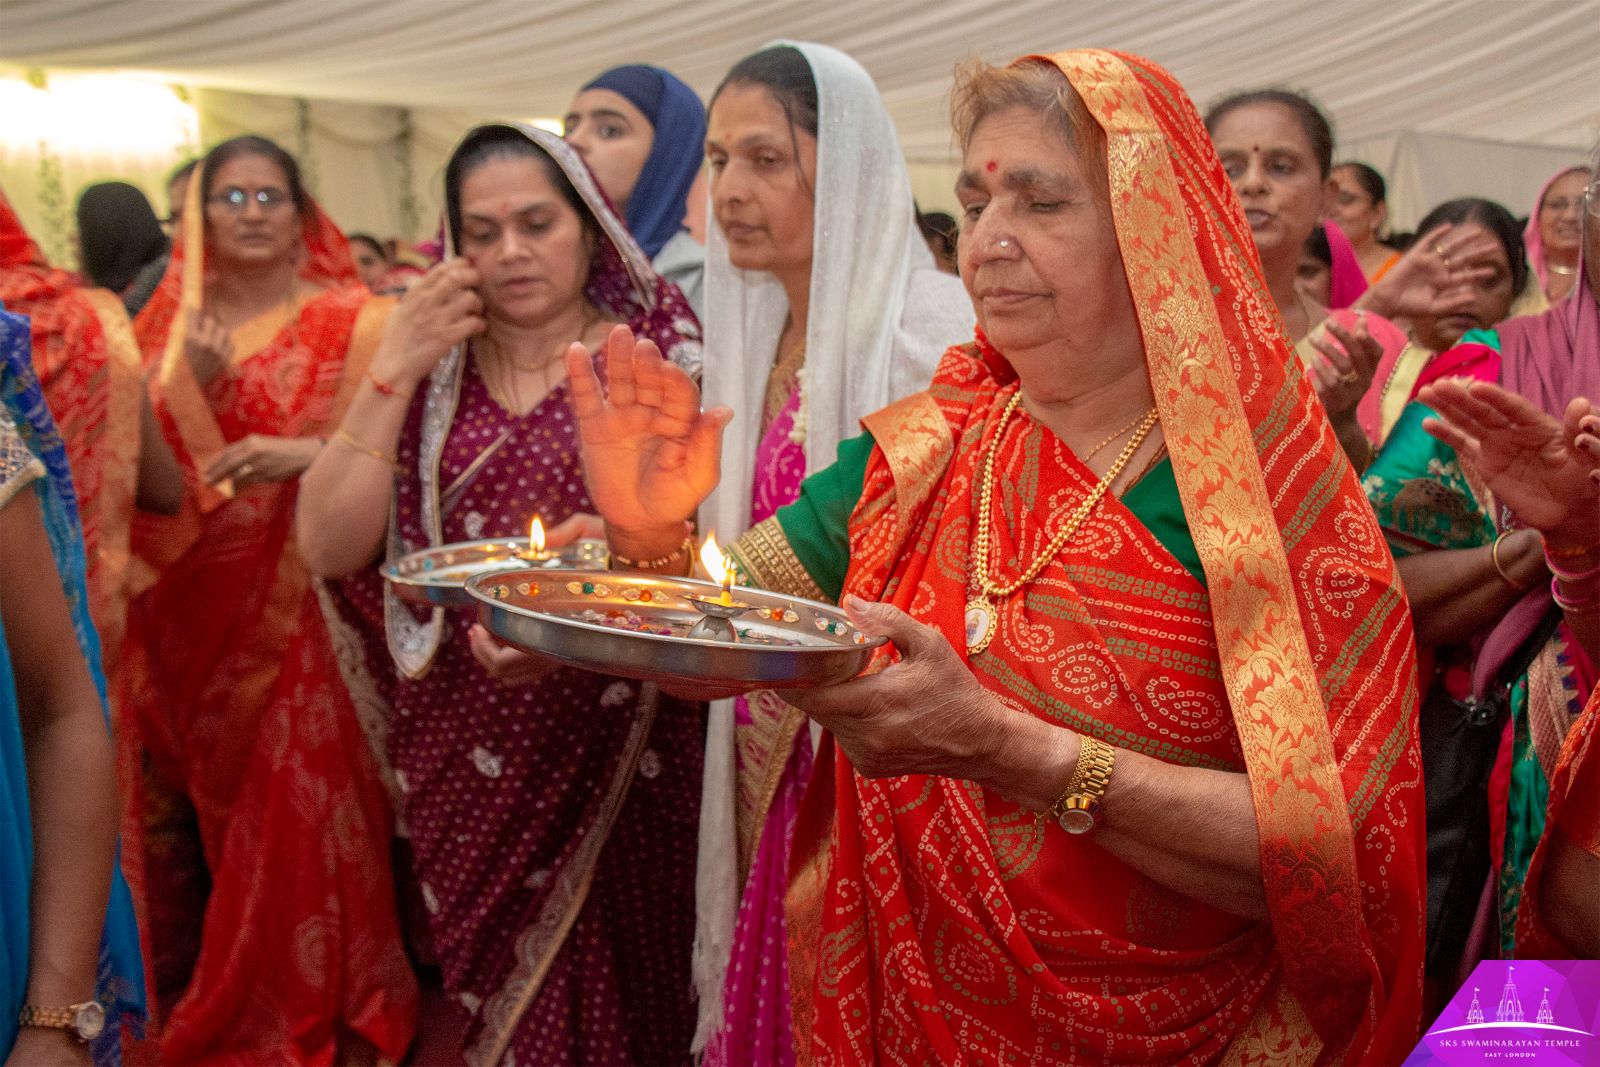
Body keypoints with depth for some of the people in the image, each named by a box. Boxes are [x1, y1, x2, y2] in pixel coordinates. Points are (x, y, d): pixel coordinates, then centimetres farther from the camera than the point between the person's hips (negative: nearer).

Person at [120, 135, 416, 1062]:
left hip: (298, 610, -4)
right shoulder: (171, 323, 12)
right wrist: (190, 378, -10)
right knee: (186, 806, 7)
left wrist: (301, 454, -25)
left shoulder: (349, 320, 0)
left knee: (296, 805, -3)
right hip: (185, 611, 4)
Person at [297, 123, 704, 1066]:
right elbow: (330, 547, -3)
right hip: (465, 752, 3)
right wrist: (393, 372, -8)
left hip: (614, 747, -2)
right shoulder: (428, 370, 7)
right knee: (487, 987, 12)